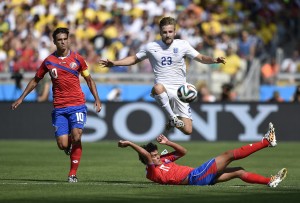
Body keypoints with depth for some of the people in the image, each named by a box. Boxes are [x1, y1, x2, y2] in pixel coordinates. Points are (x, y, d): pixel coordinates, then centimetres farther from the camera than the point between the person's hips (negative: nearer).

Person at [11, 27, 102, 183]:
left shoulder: (77, 59, 3)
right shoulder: (48, 61, 5)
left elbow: (89, 80, 13)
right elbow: (35, 80, 16)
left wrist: (97, 99, 4)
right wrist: (21, 98, 14)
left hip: (77, 105, -1)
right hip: (59, 107, 1)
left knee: (76, 138, -18)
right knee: (62, 145, -8)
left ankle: (73, 174, -4)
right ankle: (69, 144, 31)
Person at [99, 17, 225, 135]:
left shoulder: (182, 45, 1)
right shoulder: (151, 47, 3)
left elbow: (201, 58, 3)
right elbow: (134, 59, 16)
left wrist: (214, 60, -17)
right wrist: (114, 63, 6)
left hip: (180, 91, 1)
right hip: (163, 89, -1)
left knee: (187, 131, -9)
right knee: (158, 88, -43)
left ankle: (173, 122, 28)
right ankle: (172, 117, -21)